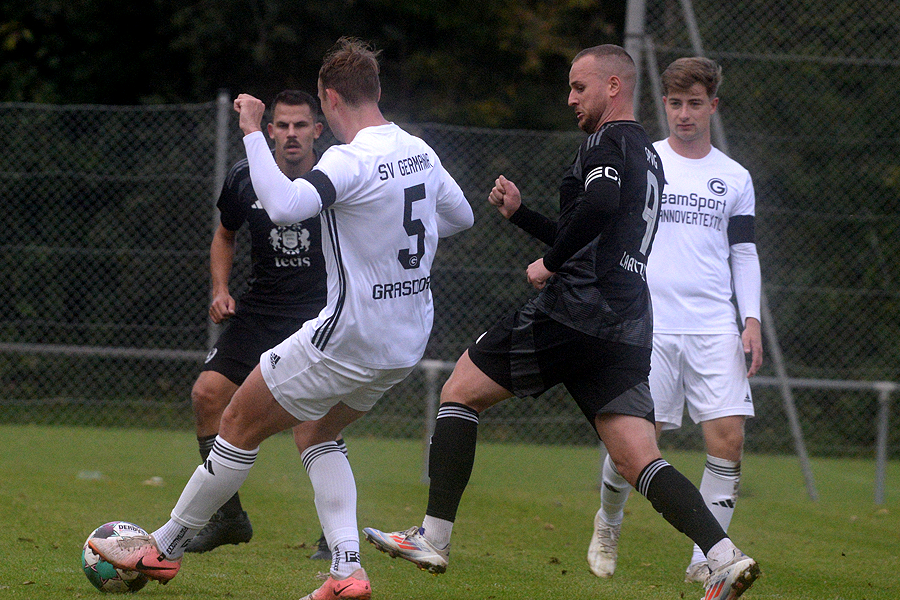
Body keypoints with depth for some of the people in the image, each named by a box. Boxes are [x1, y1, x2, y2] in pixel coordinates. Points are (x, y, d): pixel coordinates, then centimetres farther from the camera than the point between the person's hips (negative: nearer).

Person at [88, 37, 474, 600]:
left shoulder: (351, 161, -21)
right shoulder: (420, 152, 5)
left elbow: (283, 205, -36)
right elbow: (462, 216, 21)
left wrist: (253, 132, -26)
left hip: (350, 336, -8)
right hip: (408, 341, 8)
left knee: (241, 424, 7)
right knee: (315, 433, 23)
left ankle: (165, 548, 18)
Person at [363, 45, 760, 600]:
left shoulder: (608, 142, -4)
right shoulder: (648, 156, 25)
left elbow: (600, 204, -26)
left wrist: (549, 263, -14)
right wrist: (520, 212, 29)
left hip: (573, 313, -8)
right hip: (626, 333, 8)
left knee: (460, 391, 6)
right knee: (641, 463, 1)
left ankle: (434, 539, 4)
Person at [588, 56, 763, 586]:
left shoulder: (735, 178, 13)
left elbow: (744, 254, 15)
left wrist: (753, 321, 3)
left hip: (716, 329, 2)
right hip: (648, 325, -2)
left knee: (729, 438, -11)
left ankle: (705, 559, -3)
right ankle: (608, 524, 24)